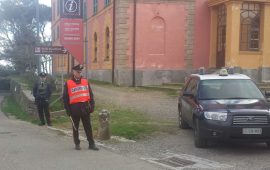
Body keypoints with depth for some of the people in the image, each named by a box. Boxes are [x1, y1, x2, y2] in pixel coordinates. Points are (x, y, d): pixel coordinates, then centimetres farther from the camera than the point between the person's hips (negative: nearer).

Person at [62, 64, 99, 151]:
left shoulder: (85, 81, 7)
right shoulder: (68, 83, -1)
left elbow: (90, 94, 9)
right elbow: (65, 98, 0)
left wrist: (92, 106, 2)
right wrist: (68, 110, -4)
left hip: (85, 107, 2)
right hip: (74, 108, -2)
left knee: (88, 127, 5)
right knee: (75, 127, 9)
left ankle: (91, 144, 10)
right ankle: (77, 144, 21)